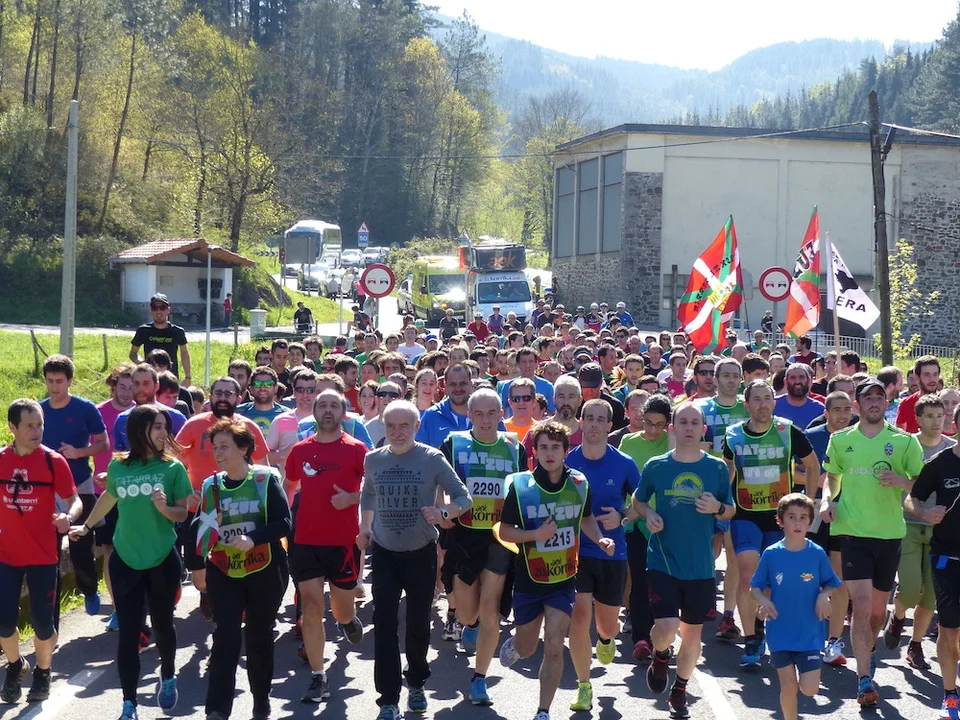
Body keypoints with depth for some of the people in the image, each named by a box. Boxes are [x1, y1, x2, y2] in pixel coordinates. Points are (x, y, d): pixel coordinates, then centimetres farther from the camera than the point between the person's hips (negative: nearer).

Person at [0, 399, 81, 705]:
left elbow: (74, 500, -8)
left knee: (42, 622, 3)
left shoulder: (54, 461, -8)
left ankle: (42, 672, 30)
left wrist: (68, 516, -28)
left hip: (43, 556, -2)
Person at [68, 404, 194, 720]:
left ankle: (168, 678, 41)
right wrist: (86, 526, 31)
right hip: (125, 560, 1)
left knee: (162, 624, 15)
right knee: (128, 632, -1)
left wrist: (164, 507, -25)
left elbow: (182, 514, -4)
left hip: (163, 560, -1)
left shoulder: (173, 468, -7)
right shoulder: (118, 466, -2)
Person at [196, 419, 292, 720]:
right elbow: (201, 528, 10)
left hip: (265, 571, -2)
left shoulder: (266, 479, -8)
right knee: (225, 638, -7)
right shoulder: (211, 485, 3)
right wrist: (197, 565, -5)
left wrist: (253, 538, -27)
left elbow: (284, 523, -14)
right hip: (223, 572, 2)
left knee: (259, 638, 9)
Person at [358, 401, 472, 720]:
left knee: (418, 623, 13)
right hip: (384, 553, 1)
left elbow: (463, 496, -9)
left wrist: (443, 513, -27)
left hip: (421, 553, -1)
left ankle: (416, 683, 37)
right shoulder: (372, 460, -2)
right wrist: (365, 527, 7)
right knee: (384, 624, -8)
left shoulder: (432, 459, -12)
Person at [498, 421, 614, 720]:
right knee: (527, 649, 16)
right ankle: (513, 644, 54)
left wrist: (599, 539, -5)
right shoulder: (520, 485, -13)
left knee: (554, 648, -9)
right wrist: (536, 534, -25)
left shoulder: (579, 483, -5)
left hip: (564, 580, 1)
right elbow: (504, 531, -7)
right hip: (529, 580, -1)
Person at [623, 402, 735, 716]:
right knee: (667, 628, -16)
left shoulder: (717, 468, 0)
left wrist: (718, 508, -13)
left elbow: (731, 511, 9)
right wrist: (648, 514, -8)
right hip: (663, 562, -2)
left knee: (692, 632, 12)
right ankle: (660, 657, 19)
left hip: (701, 566, 2)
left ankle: (680, 689, 35)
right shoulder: (655, 466, -2)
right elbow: (638, 500, 13)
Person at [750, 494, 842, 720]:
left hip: (809, 632, 0)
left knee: (809, 689, -2)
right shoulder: (771, 554, -5)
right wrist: (763, 600, -18)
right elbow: (756, 587, 3)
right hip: (780, 631, 0)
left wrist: (824, 595, -13)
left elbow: (830, 583, 8)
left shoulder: (817, 553, -4)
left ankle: (801, 675, 32)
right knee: (788, 687, 3)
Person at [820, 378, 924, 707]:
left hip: (890, 532, 1)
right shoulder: (841, 440, 5)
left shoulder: (904, 441, 1)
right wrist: (827, 499, -3)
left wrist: (901, 481, -18)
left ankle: (869, 649, 44)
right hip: (853, 530, -1)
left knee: (878, 606, 14)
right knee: (862, 604, -12)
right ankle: (865, 678, -8)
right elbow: (832, 476, 17)